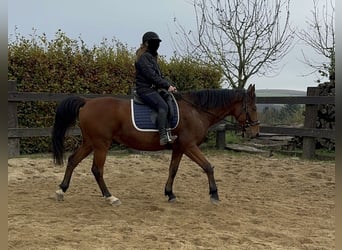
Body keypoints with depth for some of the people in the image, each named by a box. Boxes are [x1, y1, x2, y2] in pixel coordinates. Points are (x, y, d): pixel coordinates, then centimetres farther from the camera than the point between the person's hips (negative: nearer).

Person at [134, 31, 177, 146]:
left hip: (153, 89, 10)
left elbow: (159, 76, 22)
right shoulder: (143, 57, -8)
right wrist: (167, 86, -15)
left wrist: (169, 86, 7)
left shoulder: (151, 57, 24)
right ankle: (163, 136, -34)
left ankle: (168, 133, -7)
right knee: (163, 106, -28)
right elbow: (152, 76, -17)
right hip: (145, 90, -10)